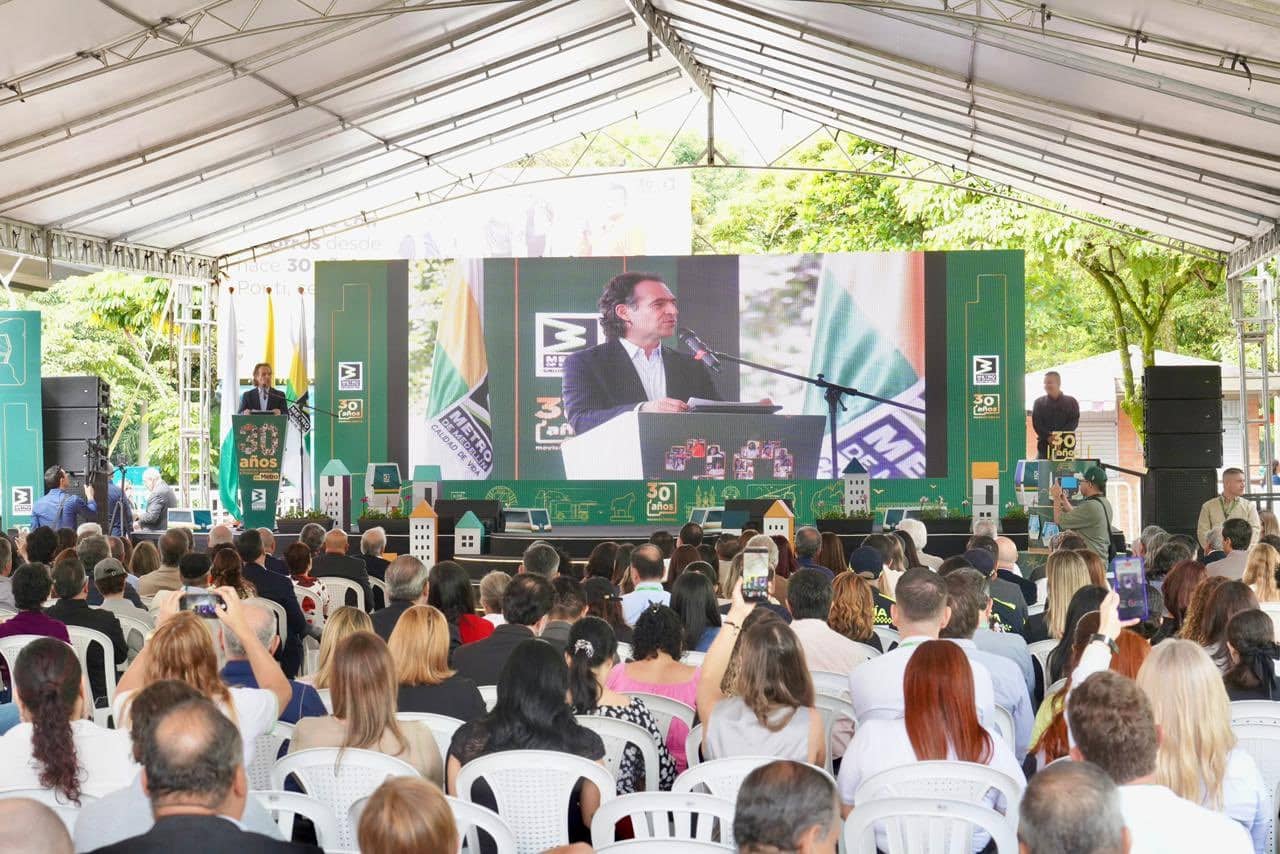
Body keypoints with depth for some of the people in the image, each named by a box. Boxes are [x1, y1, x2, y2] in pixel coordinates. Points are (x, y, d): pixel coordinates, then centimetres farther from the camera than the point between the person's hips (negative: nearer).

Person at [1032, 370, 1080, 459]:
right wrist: (1047, 436, -16)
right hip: (1044, 444, 1)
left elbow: (1074, 422, 1)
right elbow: (1036, 423, 1)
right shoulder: (1039, 402, 12)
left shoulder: (1071, 402, 11)